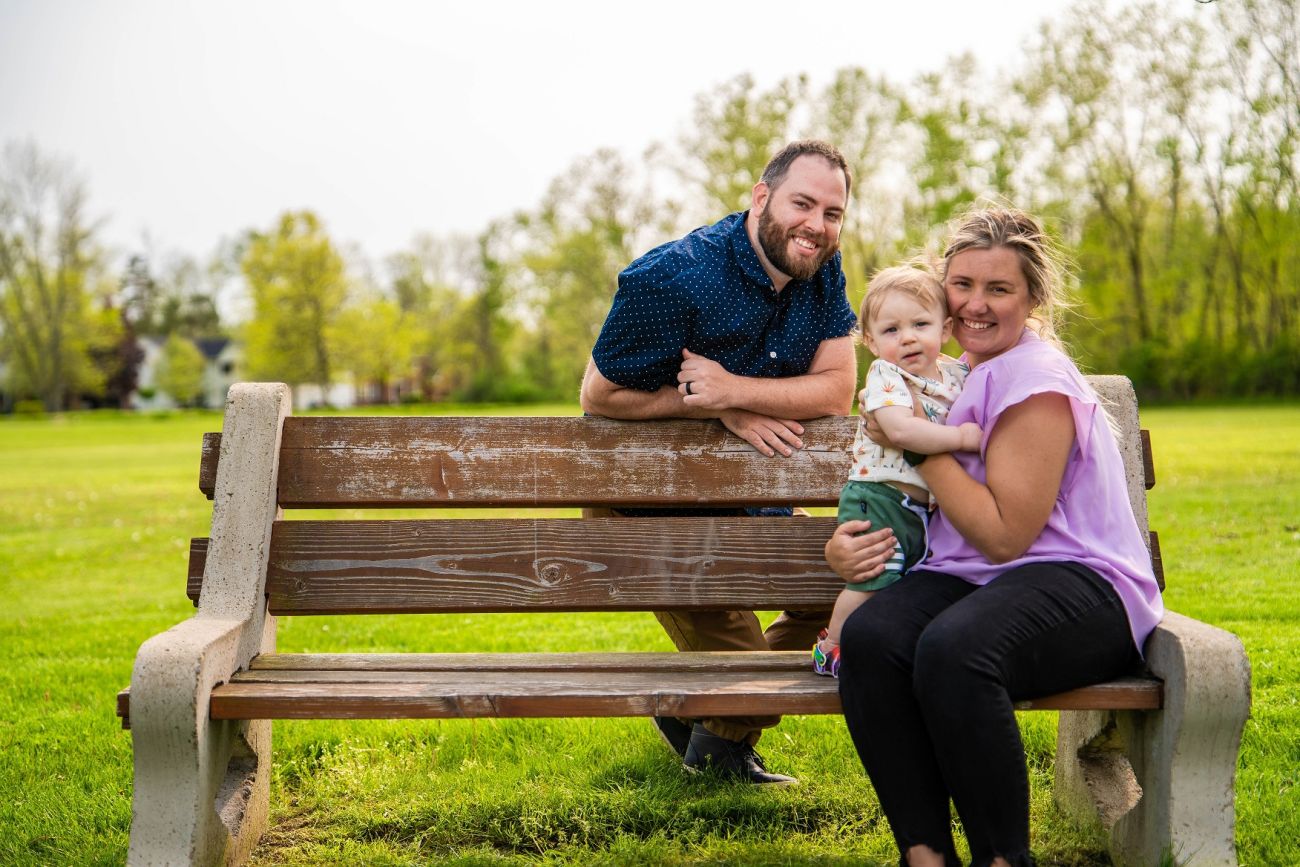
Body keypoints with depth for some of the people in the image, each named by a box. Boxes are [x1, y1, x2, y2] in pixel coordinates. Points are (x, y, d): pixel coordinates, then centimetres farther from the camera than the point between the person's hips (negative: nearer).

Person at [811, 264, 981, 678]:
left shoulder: (954, 374, 9)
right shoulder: (884, 376, -11)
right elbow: (901, 429, -29)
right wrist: (961, 436, -25)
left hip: (926, 507, 7)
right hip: (879, 499, -7)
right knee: (875, 581, -12)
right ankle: (832, 648, 3)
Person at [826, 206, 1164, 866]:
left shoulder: (1035, 380, -10)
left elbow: (1005, 535, -14)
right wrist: (845, 543, 3)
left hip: (1080, 586, -7)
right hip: (970, 576, 7)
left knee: (951, 648, -39)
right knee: (868, 637, -27)